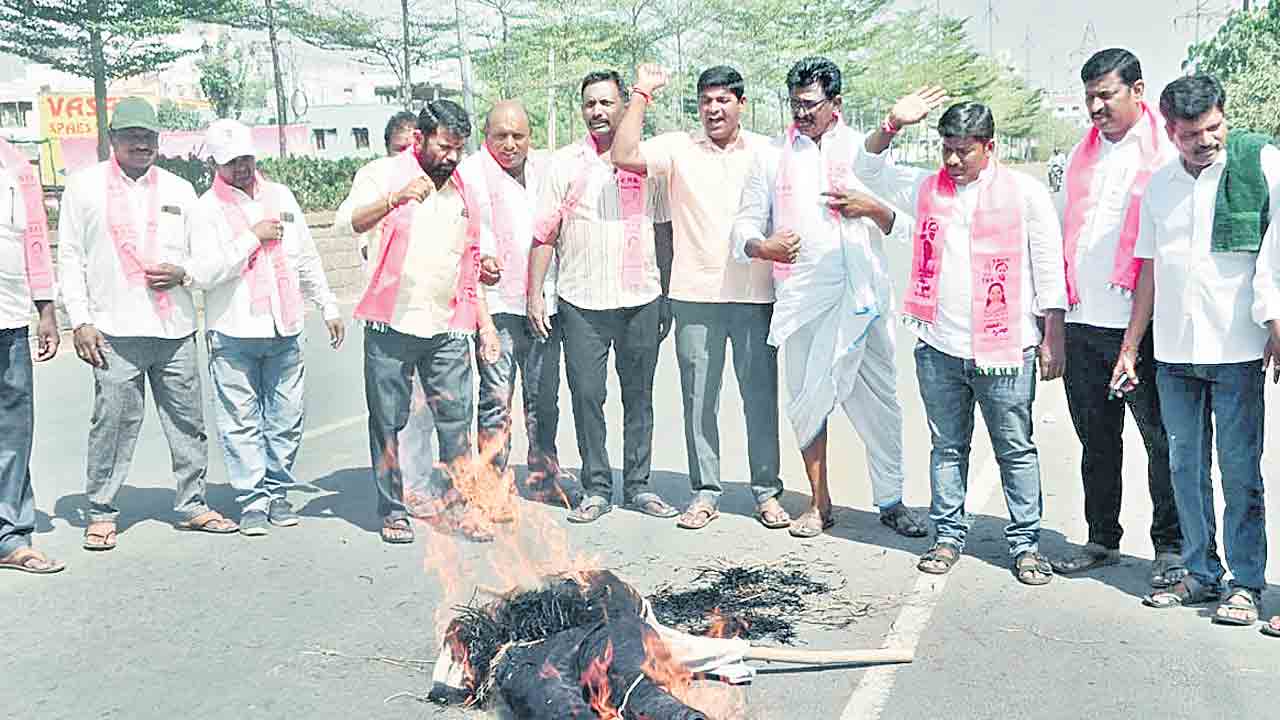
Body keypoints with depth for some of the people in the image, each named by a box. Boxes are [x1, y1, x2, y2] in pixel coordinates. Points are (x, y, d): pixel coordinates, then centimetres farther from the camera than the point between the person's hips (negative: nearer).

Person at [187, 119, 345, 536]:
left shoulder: (280, 196, 14)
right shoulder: (207, 209, 0)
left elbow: (307, 259, 21)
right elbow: (204, 273, -12)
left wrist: (328, 306, 21)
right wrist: (253, 237, -12)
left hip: (284, 329, 4)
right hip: (233, 333, -3)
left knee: (286, 419, 6)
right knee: (241, 423, -1)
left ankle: (278, 493, 18)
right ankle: (252, 501, 8)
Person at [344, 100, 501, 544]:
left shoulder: (462, 189, 14)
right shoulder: (386, 174, -1)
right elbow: (350, 221, -19)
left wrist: (484, 322, 16)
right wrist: (395, 198, -36)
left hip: (448, 328, 4)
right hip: (391, 326, -4)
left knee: (457, 418, 1)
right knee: (388, 422, 3)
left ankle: (453, 504, 13)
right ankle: (393, 511, 14)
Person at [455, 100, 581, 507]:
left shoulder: (545, 169, 16)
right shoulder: (471, 173, 0)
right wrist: (483, 257, -28)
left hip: (544, 301, 5)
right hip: (496, 301, -5)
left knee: (544, 396, 12)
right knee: (496, 397, -7)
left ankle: (544, 476, 25)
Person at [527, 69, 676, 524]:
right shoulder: (564, 164, 5)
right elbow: (543, 235, 4)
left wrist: (668, 298, 8)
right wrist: (534, 295, -3)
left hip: (641, 300, 1)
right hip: (581, 303, -1)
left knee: (639, 397, 8)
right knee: (586, 397, 1)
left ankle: (638, 486, 19)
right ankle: (596, 490, 12)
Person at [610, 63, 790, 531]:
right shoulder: (678, 148, 5)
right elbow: (625, 156, -9)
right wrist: (642, 93, -6)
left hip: (755, 294, 0)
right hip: (696, 295, 0)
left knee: (761, 395, 4)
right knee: (698, 399, 5)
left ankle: (767, 491, 16)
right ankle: (705, 492, 16)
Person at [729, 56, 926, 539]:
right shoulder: (771, 156, 10)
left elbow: (898, 225, 11)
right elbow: (745, 225, 7)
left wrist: (872, 208, -10)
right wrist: (762, 247, -14)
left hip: (863, 295, 0)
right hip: (802, 297, 0)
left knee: (879, 399, 3)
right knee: (807, 400, 4)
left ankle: (891, 501, 15)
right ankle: (820, 504, 18)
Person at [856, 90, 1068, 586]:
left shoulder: (1026, 192, -2)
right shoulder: (927, 187, 8)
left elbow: (1049, 269, 0)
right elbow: (868, 170, 14)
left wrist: (1053, 339, -2)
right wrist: (893, 124, -3)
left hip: (1005, 350, -3)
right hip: (940, 347, 3)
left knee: (1016, 451, 5)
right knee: (947, 448, 12)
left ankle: (1025, 544, 15)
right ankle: (948, 536, 23)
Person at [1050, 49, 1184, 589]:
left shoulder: (1166, 154, -3)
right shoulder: (1083, 155, 15)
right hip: (1083, 323, 6)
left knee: (1161, 438, 2)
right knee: (1096, 439, 14)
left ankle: (1170, 546, 13)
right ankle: (1102, 540, 25)